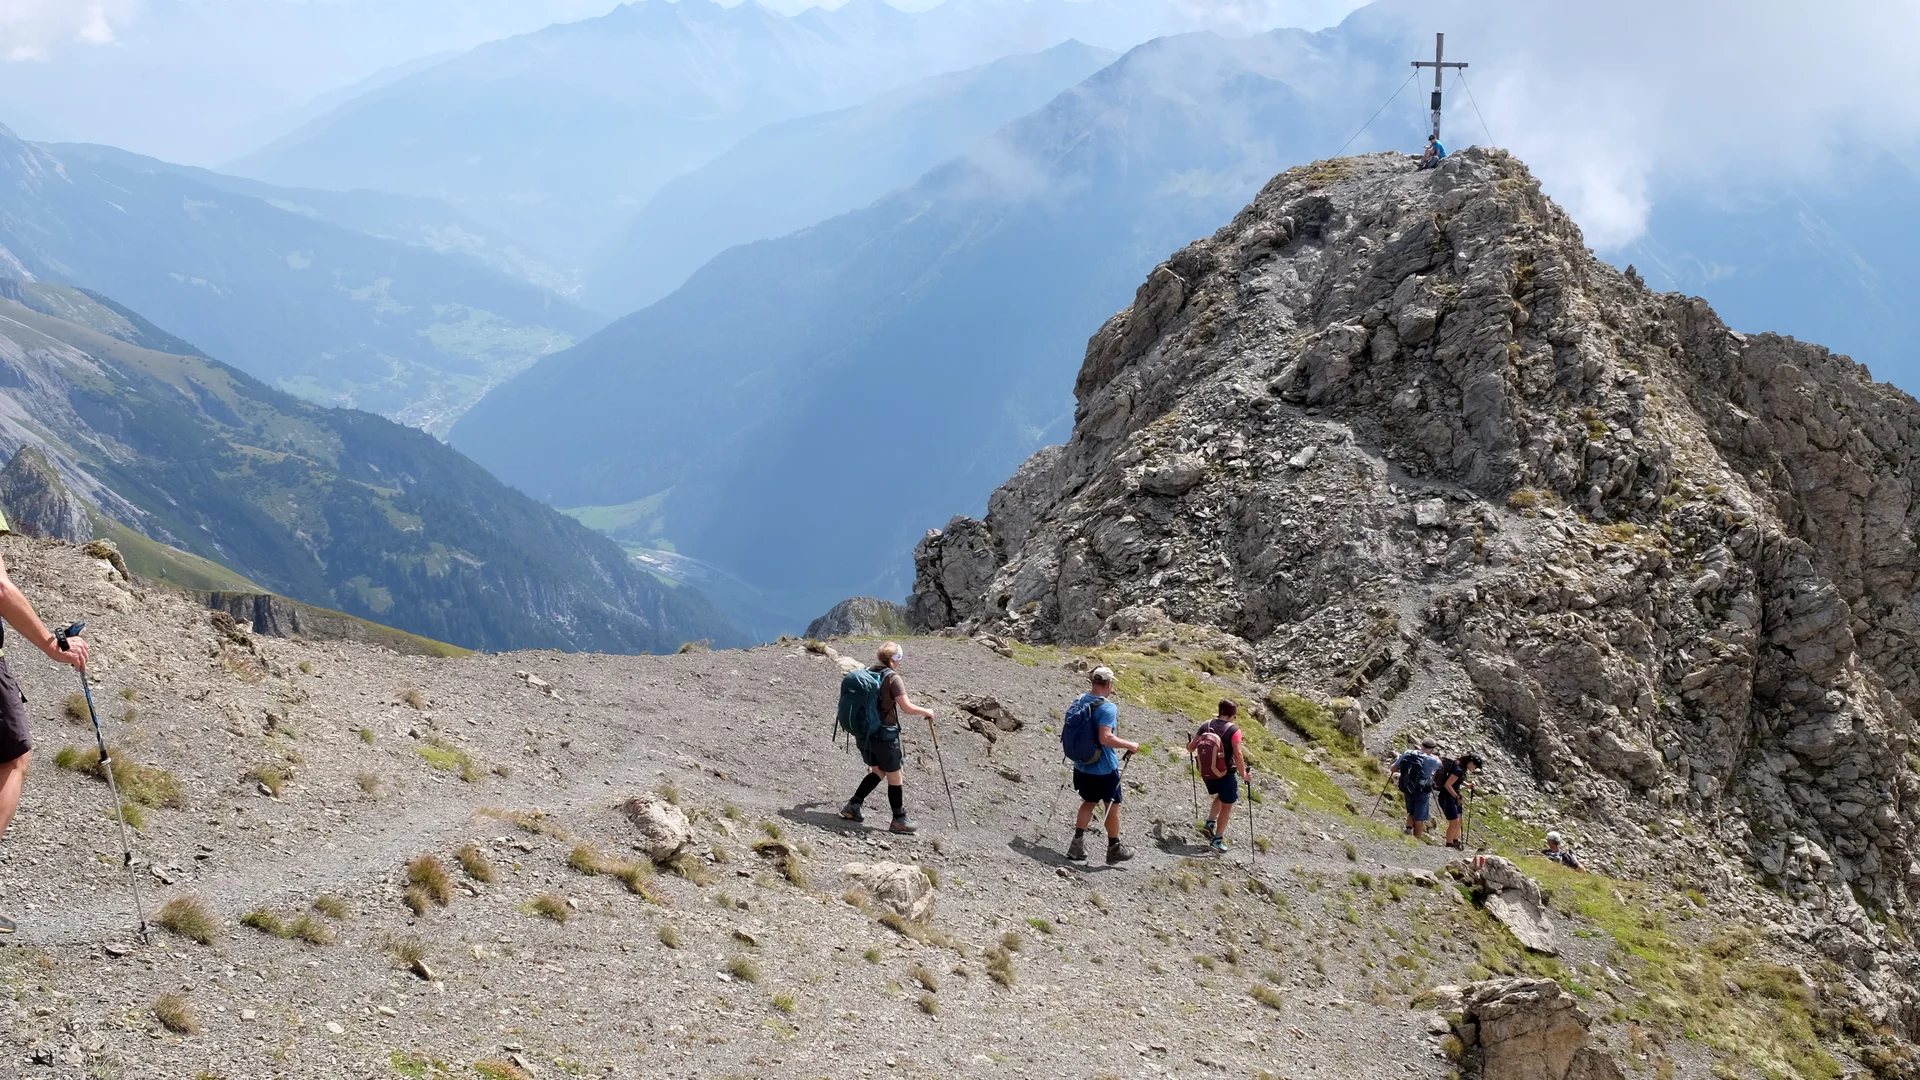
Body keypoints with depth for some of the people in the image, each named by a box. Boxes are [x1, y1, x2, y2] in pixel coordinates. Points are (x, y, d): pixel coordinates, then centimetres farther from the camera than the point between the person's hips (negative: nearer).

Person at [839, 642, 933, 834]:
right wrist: (926, 712, -2)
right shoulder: (893, 678, -16)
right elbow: (906, 707, -19)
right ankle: (899, 820, 16)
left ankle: (852, 807, 16)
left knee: (877, 771, 23)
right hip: (885, 733, -7)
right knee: (894, 778, 7)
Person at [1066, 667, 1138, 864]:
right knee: (1112, 805, 12)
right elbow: (1106, 738, -32)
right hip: (1104, 767, -6)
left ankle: (1077, 845, 13)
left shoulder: (1078, 701, 0)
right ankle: (1114, 849, 23)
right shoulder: (1107, 707, -23)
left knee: (1088, 801, 21)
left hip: (1082, 765, 6)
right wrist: (1130, 745, -20)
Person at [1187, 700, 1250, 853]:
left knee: (1221, 796, 31)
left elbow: (1191, 748, 3)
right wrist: (1243, 775, -10)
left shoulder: (1206, 725, -1)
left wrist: (1189, 745, 27)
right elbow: (1238, 755, -20)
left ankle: (1210, 823, 21)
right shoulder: (1233, 730, -14)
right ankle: (1217, 840, 12)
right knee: (1227, 806, 11)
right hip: (1225, 773, -5)